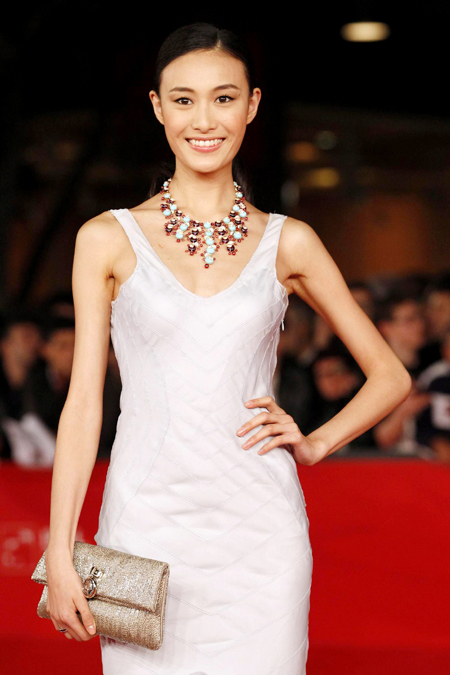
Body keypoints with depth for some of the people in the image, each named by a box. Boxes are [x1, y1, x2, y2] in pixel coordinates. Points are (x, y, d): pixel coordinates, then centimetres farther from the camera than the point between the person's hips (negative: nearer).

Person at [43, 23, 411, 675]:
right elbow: (83, 400, 1)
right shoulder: (108, 240, 3)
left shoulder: (288, 243, 6)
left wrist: (315, 444, -1)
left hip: (258, 531, 1)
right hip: (148, 524, -1)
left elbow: (390, 376, 14)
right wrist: (59, 556, -4)